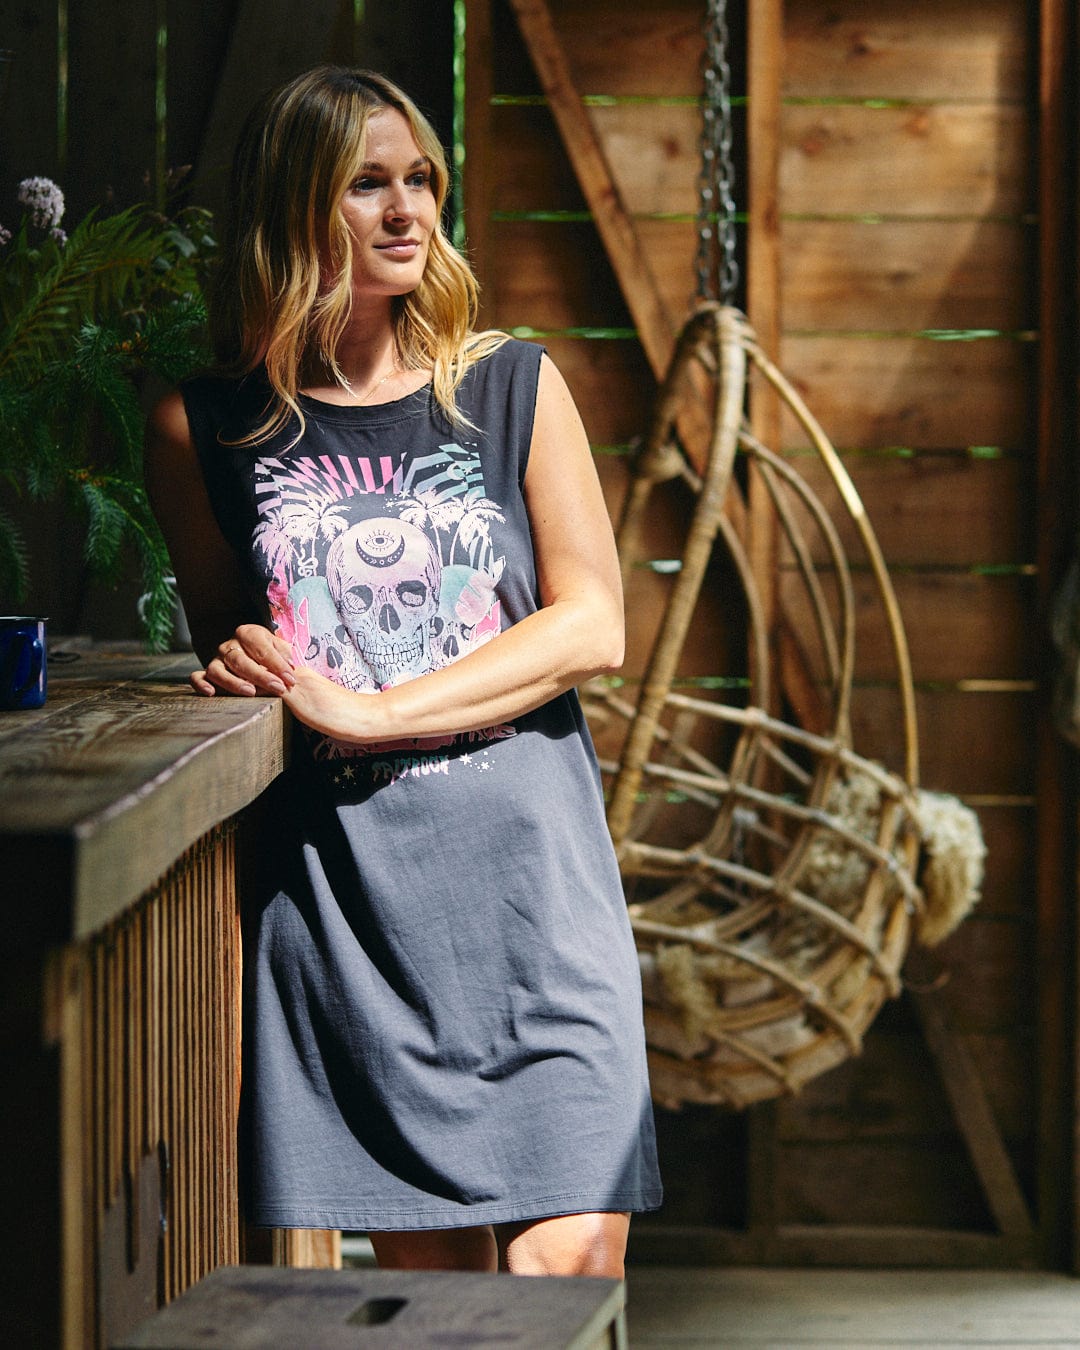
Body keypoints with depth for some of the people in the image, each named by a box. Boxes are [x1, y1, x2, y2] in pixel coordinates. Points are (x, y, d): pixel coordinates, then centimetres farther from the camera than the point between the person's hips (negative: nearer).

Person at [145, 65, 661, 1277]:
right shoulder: (204, 427, 7)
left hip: (530, 872, 0)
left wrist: (367, 712, -11)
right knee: (429, 1277, 2)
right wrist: (243, 679, -2)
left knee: (566, 1267, -10)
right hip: (340, 891, 0)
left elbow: (591, 629, 0)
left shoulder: (512, 386, 8)